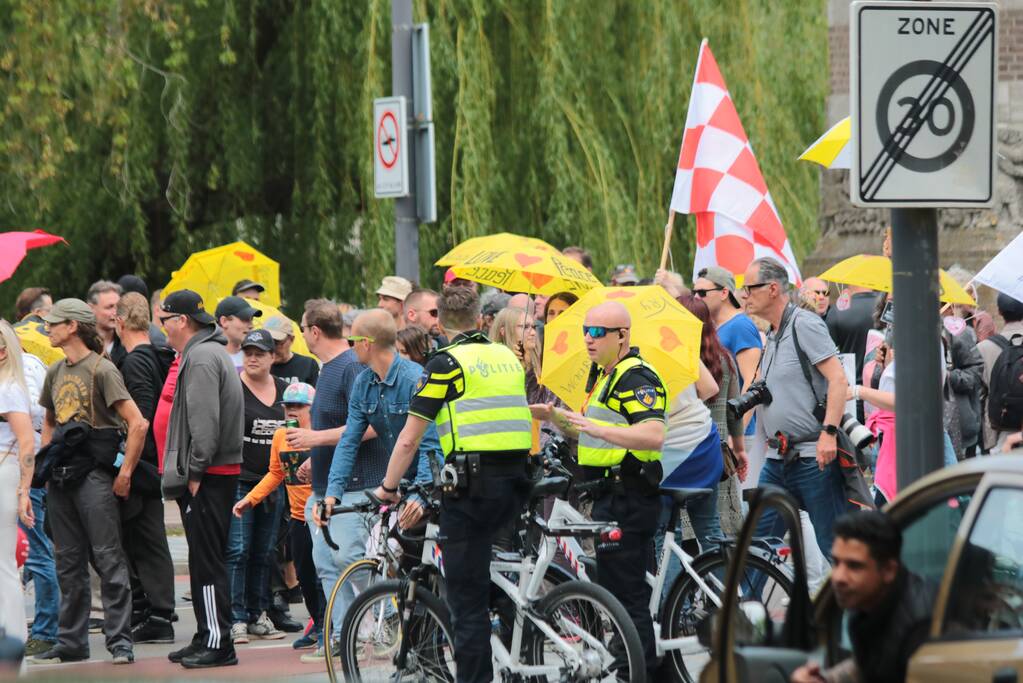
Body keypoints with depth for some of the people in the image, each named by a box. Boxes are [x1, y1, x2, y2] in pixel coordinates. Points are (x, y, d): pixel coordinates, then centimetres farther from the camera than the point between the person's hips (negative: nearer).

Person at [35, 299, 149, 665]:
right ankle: (71, 642, 15)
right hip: (60, 478, 8)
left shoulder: (101, 370, -10)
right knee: (69, 563, 10)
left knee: (108, 559, -9)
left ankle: (120, 640, -9)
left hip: (94, 476, -8)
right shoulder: (55, 373, 14)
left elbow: (137, 424, -15)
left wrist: (125, 473, -14)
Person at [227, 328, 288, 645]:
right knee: (237, 551, -10)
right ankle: (236, 620, -11)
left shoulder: (283, 390, 12)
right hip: (238, 480, -6)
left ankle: (259, 616, 16)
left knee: (264, 553, 10)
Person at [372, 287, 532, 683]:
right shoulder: (508, 358, 15)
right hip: (516, 481, 6)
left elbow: (409, 439, -4)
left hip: (472, 484, -6)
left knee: (467, 597, -2)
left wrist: (389, 487, 7)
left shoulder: (447, 363, -3)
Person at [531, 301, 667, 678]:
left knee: (627, 596, -10)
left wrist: (594, 427, -36)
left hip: (629, 501, -11)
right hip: (611, 497, 11)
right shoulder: (604, 375, 18)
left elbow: (653, 435, -29)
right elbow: (594, 435, 28)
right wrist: (556, 417, 12)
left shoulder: (636, 378, -15)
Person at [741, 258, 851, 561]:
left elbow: (838, 379, -17)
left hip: (814, 459, -9)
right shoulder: (772, 336, 18)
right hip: (777, 461, 9)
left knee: (834, 545, -5)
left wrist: (829, 432, -25)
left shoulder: (804, 325, -9)